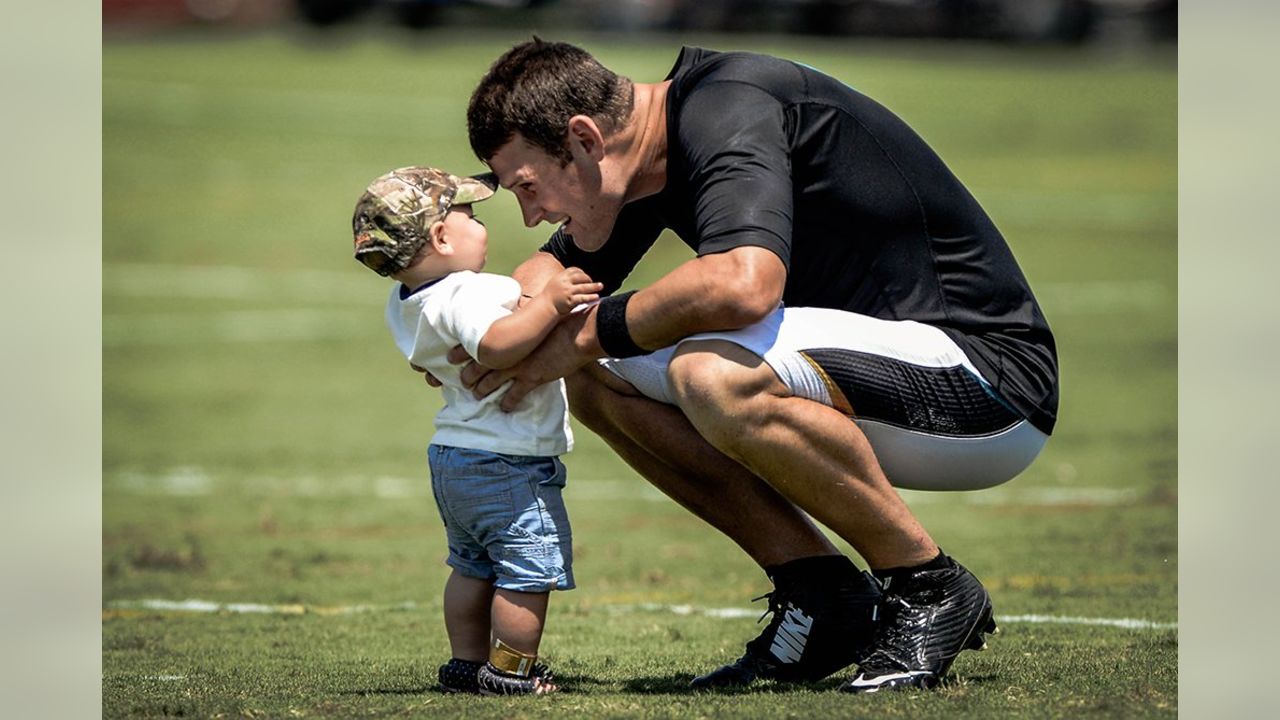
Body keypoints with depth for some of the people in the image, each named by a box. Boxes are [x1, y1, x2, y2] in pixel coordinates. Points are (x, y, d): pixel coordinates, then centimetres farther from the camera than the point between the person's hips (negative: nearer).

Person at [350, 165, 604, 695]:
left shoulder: (405, 306, 7)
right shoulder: (467, 295, -24)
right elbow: (496, 344, -43)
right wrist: (549, 304, -41)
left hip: (451, 458, 10)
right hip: (510, 463, -10)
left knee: (474, 567, 23)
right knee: (530, 570, -2)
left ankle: (467, 662, 29)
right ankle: (509, 671, 3)